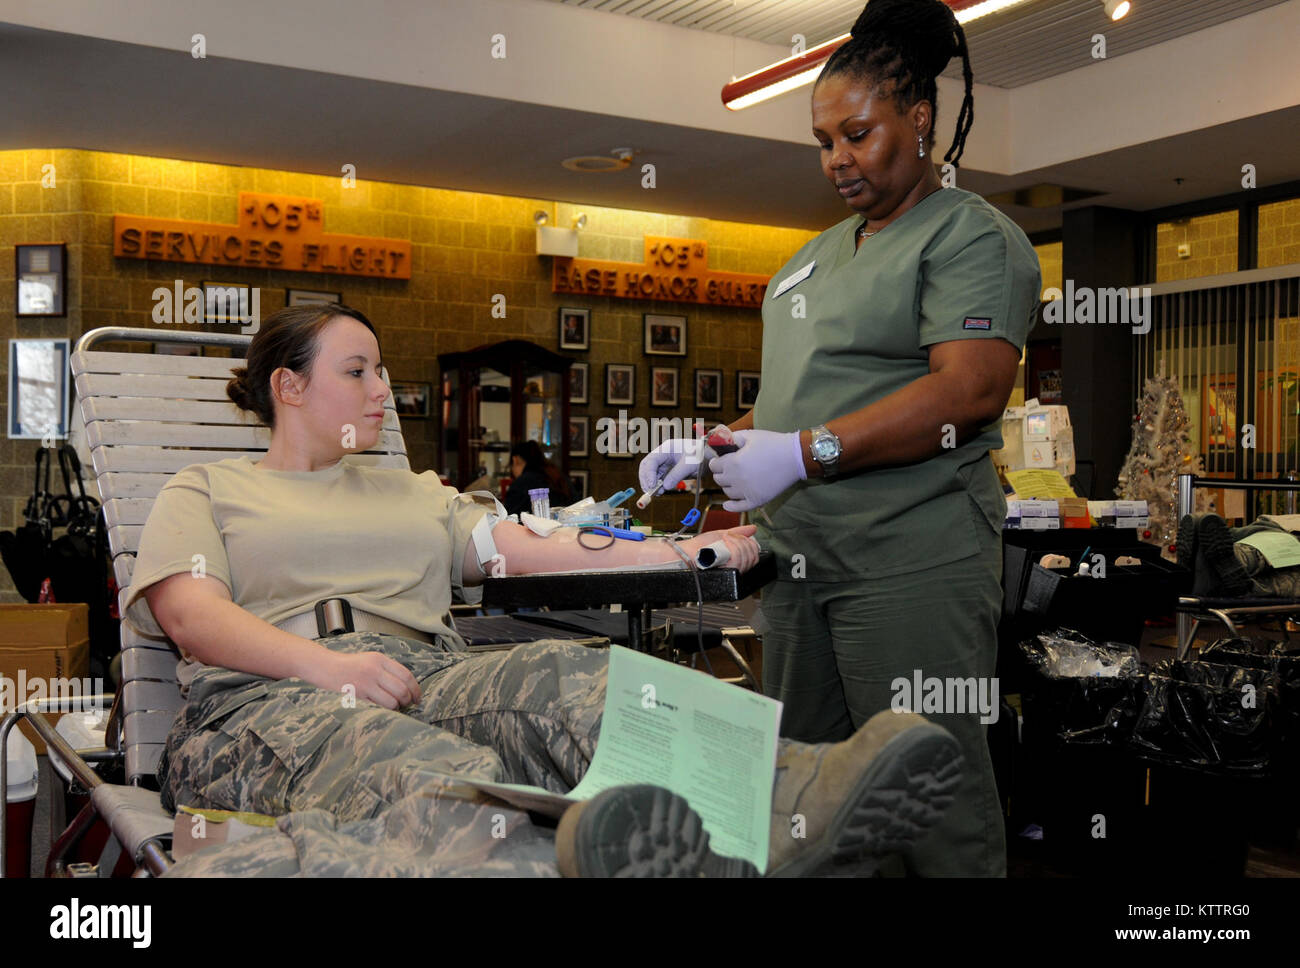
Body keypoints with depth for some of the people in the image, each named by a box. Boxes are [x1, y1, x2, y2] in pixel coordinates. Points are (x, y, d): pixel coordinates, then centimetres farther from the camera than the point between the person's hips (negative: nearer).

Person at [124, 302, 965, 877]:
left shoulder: (414, 493, 30)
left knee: (565, 675, -32)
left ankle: (784, 800, -58)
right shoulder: (206, 490, 19)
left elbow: (529, 550, 18)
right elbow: (191, 612, 0)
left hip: (428, 681, 3)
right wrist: (325, 663, -19)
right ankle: (543, 859, -75)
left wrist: (683, 555, 7)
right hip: (268, 702, -3)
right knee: (430, 774, -41)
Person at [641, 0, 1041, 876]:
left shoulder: (971, 236, -3)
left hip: (911, 555, -8)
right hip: (798, 553, 8)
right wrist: (711, 447, 10)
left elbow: (970, 389, -17)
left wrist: (805, 451, -21)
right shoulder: (822, 254, 22)